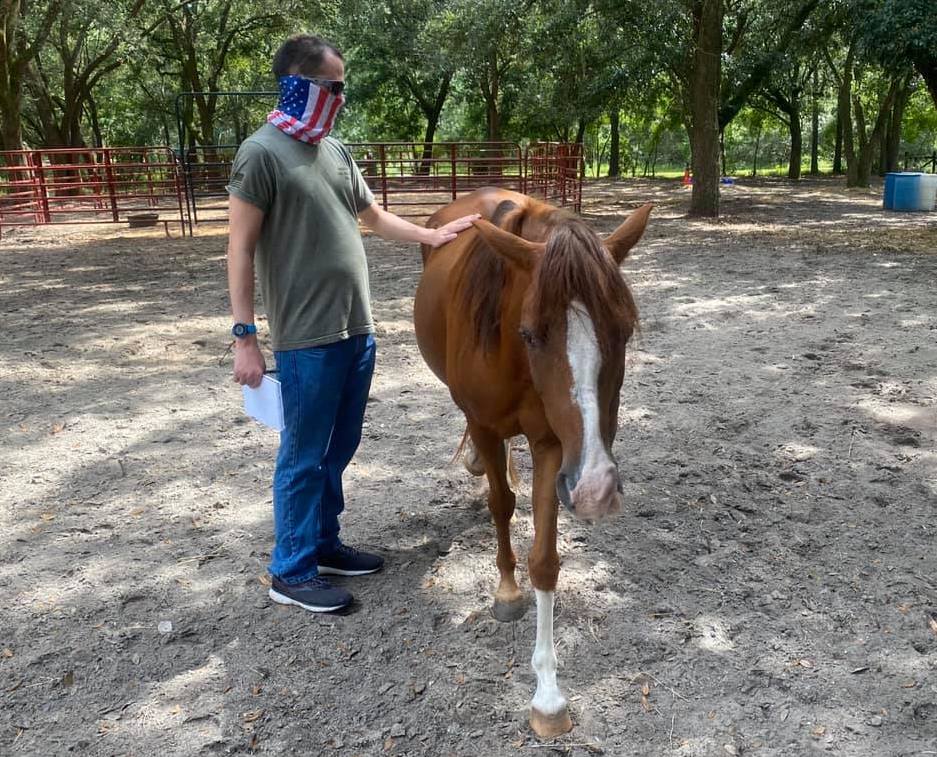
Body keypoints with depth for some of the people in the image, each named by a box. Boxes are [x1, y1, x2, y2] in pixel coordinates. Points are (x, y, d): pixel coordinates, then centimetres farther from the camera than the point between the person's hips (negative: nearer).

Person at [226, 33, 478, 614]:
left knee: (339, 448, 17)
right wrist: (245, 335, -16)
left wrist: (431, 236, 11)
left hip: (358, 330, 8)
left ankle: (324, 543, 34)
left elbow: (375, 218, 22)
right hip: (307, 340, -7)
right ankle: (291, 571, 18)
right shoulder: (263, 152, -11)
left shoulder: (337, 151, 11)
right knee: (304, 457, 3)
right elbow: (241, 248, -13)